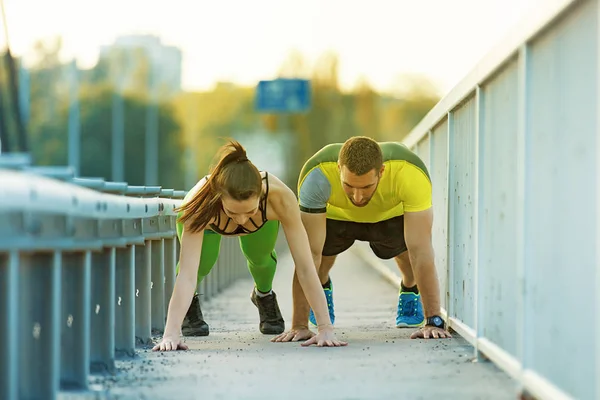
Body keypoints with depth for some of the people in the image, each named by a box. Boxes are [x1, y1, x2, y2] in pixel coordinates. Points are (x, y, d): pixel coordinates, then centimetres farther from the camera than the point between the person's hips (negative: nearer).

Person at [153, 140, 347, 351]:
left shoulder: (280, 196, -43)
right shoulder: (202, 202, -46)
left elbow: (305, 266, -40)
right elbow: (187, 274, -49)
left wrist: (325, 328, -43)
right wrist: (171, 334, -58)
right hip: (208, 218, -2)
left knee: (260, 256, -18)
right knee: (201, 262, -22)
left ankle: (264, 295, 17)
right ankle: (189, 303, 12)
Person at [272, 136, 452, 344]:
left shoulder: (411, 173, -41)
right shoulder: (318, 175, -40)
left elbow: (421, 251, -41)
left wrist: (434, 321, -44)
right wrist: (299, 326, -40)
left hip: (391, 215, 0)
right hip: (336, 214, 0)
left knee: (409, 246, -19)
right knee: (319, 245, -19)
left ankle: (410, 291, 14)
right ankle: (321, 287, 15)